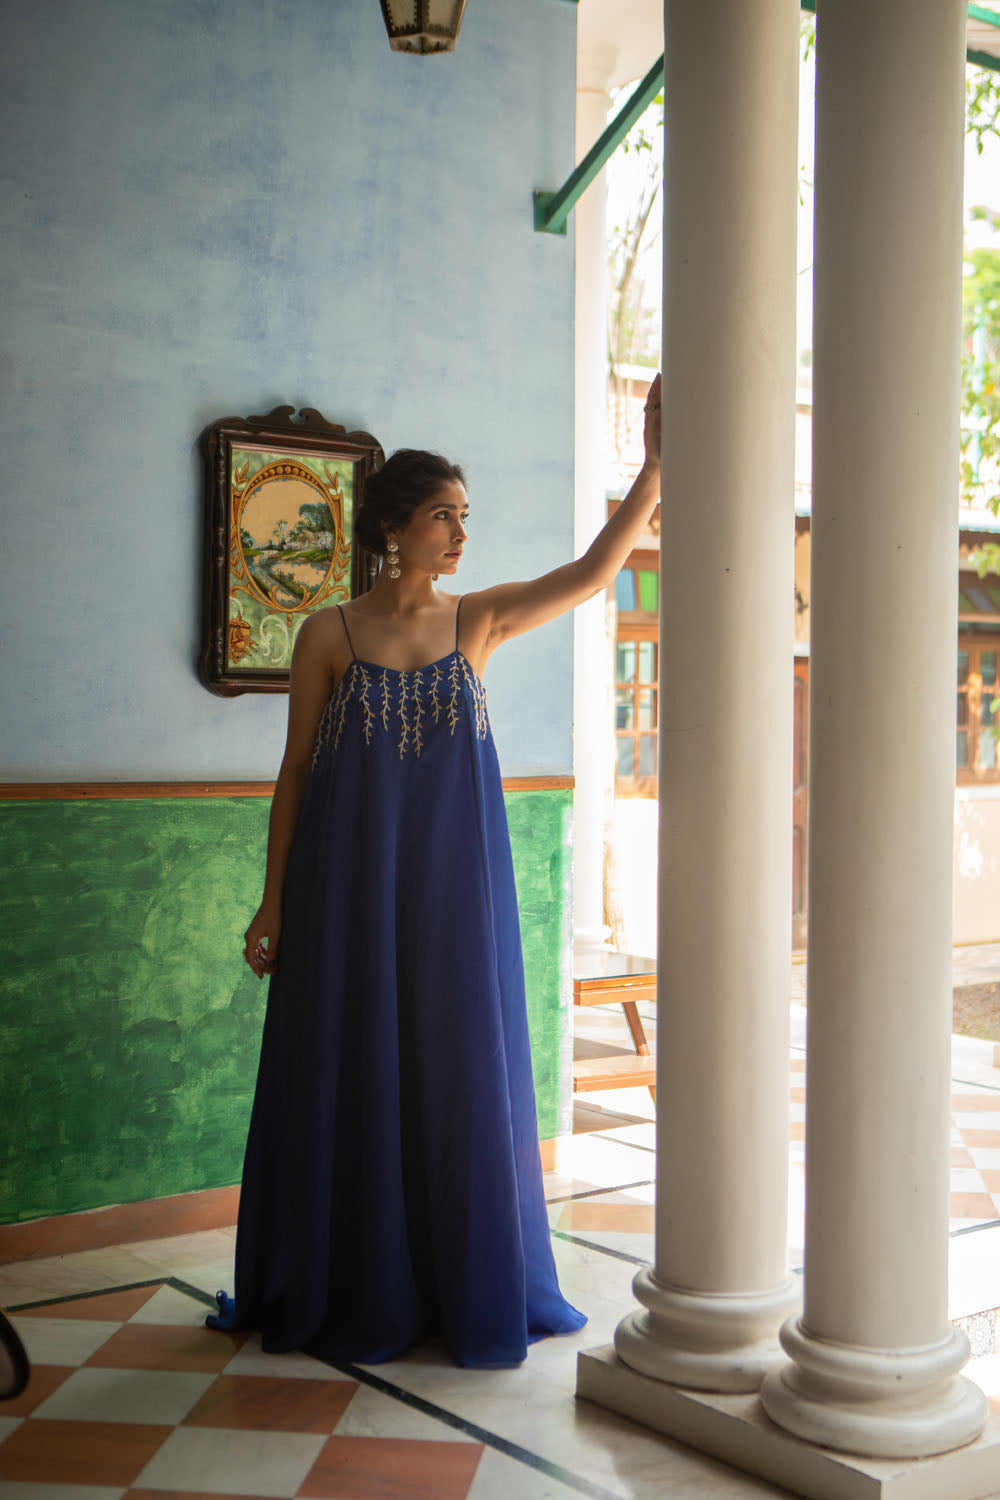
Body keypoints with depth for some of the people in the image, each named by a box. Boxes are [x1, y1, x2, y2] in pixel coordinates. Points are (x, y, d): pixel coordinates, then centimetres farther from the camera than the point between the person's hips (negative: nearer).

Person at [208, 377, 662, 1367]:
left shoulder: (477, 621, 5)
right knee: (351, 1080, 5)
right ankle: (353, 1295, 21)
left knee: (457, 1076, 6)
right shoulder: (329, 635, 0)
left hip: (453, 895, 2)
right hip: (349, 894, -2)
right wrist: (273, 902, -1)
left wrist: (654, 465, -14)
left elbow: (594, 570, -4)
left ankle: (465, 1288, 21)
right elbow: (295, 770, 1)